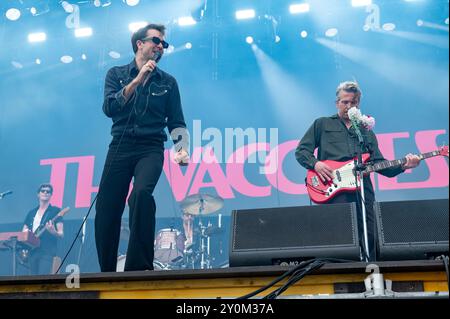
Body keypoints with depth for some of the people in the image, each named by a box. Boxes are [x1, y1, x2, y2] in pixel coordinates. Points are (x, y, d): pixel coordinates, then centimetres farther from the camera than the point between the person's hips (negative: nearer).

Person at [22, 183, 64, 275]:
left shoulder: (55, 211, 4)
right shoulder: (31, 213, 19)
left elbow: (61, 234, -2)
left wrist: (53, 231, -25)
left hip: (47, 252, -5)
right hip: (32, 251, 6)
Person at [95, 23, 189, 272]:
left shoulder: (168, 82, 13)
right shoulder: (116, 74, 13)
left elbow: (176, 122, 11)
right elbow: (109, 108, -3)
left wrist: (182, 148, -8)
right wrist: (137, 81, -8)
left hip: (151, 149, -1)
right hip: (120, 146, 1)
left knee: (141, 193, -30)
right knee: (106, 209, -5)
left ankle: (139, 267, -25)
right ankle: (107, 272, 11)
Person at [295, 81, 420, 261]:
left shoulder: (367, 132, 27)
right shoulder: (322, 125, 17)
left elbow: (379, 164, 18)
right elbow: (301, 150, 11)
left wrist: (402, 165, 0)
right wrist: (315, 164, -9)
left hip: (363, 193, 4)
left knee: (369, 242, 0)